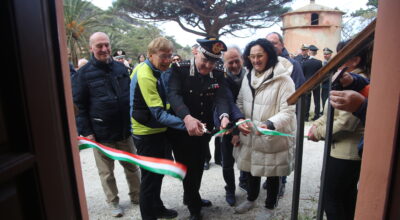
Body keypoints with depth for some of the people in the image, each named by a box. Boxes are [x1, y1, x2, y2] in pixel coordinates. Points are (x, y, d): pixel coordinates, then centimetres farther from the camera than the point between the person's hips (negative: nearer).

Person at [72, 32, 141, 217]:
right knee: (106, 172, 12)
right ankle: (113, 203, 31)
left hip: (125, 130, 4)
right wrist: (86, 131, -11)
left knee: (132, 166, 16)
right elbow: (78, 105, -6)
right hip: (101, 133, -3)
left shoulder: (120, 68, 5)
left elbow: (132, 95, 14)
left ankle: (136, 196, 35)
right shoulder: (83, 73, -7)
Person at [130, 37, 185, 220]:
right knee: (150, 176, 5)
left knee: (158, 173, 22)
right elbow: (159, 114, -30)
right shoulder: (145, 76, -24)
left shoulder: (153, 70, 5)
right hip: (147, 134, -9)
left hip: (157, 131, 10)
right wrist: (186, 124, -34)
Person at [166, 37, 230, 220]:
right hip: (181, 129, -4)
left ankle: (191, 197, 48)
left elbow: (221, 98, -14)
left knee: (198, 167, 21)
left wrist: (224, 116, -37)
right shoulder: (179, 69, -16)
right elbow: (173, 94, -29)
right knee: (189, 168, 7)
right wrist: (187, 117, -47)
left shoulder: (218, 73, -4)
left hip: (204, 129, 5)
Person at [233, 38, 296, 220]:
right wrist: (240, 121, -10)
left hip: (273, 137, -5)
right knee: (252, 168, 23)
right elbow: (240, 103, 9)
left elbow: (288, 111, -21)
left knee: (272, 174, 15)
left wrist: (269, 124, -38)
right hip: (250, 135, 6)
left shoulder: (283, 79, -17)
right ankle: (251, 199, 49)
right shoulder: (248, 77, 3)